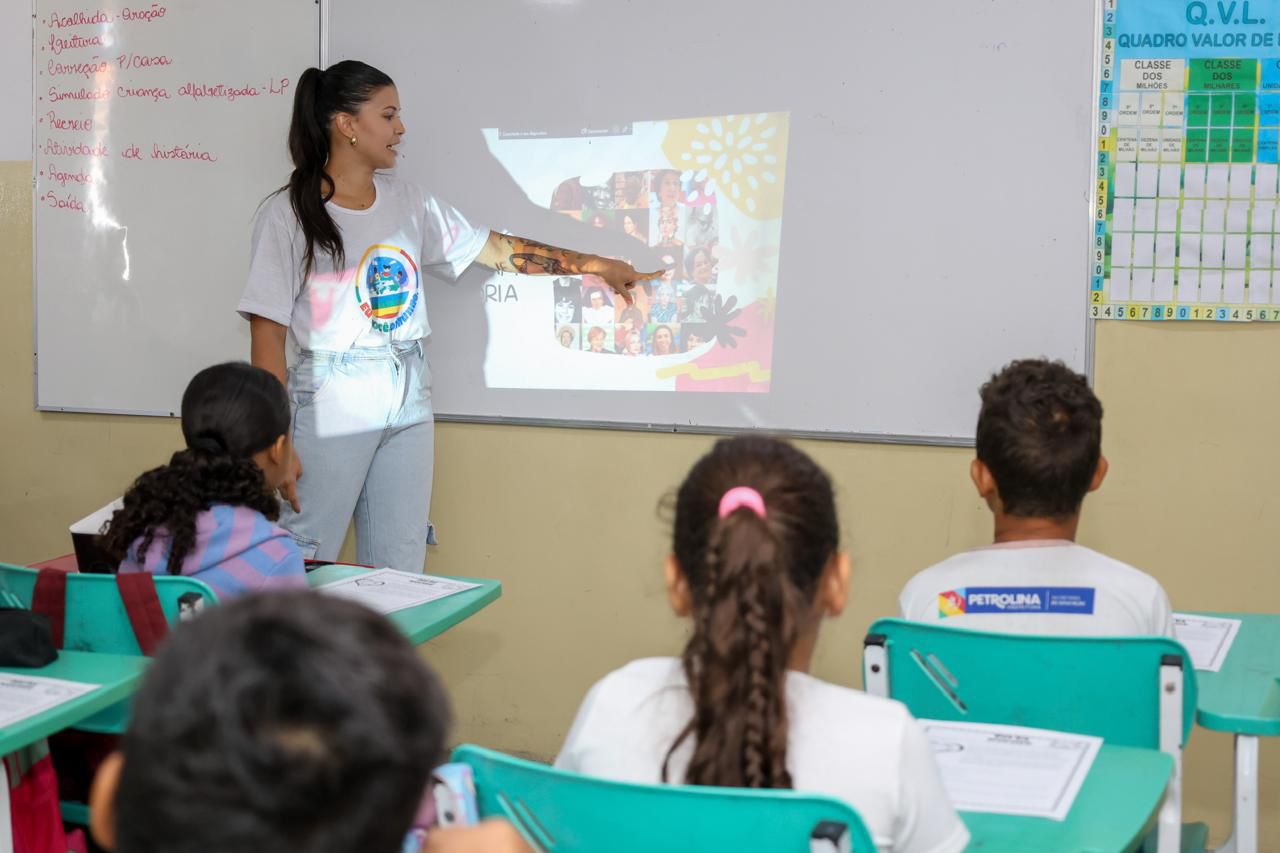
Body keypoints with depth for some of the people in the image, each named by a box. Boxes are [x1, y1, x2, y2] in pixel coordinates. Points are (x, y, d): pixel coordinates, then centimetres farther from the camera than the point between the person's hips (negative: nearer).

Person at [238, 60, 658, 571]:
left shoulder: (407, 202, 9)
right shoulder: (288, 214, -6)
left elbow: (496, 249, 14)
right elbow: (267, 335, -8)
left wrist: (597, 265, 12)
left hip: (409, 401, 5)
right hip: (331, 404, -5)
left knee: (399, 572, 7)